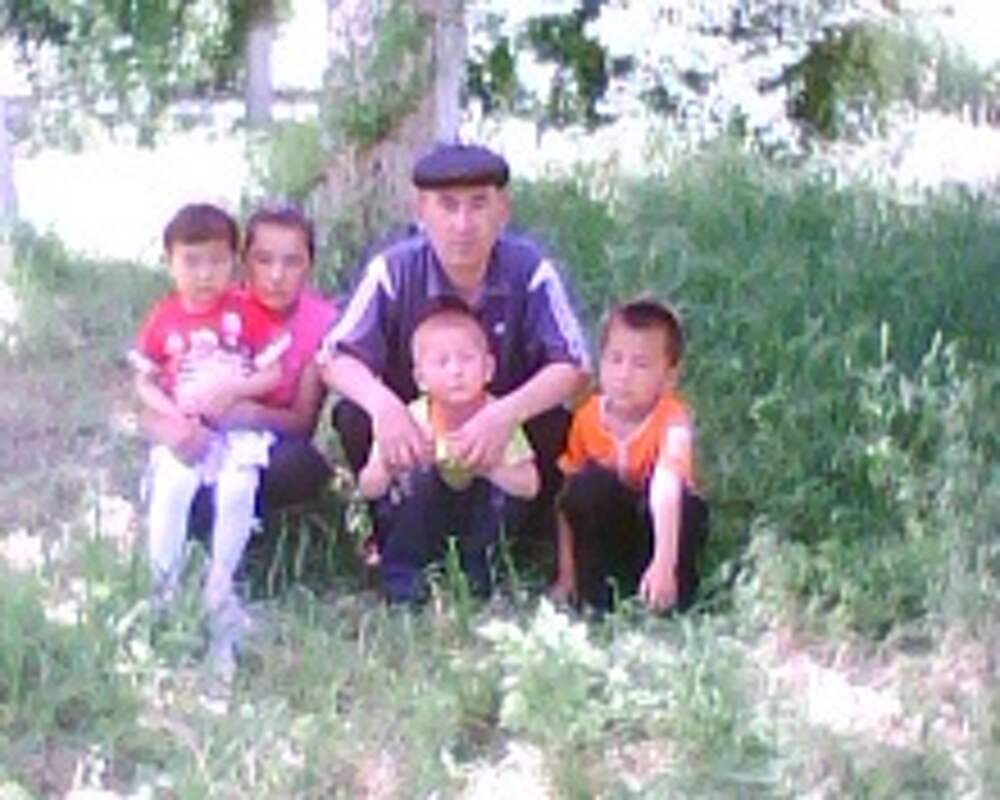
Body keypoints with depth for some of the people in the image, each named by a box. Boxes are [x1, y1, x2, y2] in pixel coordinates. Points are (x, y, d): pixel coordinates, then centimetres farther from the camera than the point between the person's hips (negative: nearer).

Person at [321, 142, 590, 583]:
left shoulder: (530, 270, -18)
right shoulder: (394, 269, -16)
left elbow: (572, 366, -23)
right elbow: (338, 356, -20)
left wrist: (506, 413, -43)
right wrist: (383, 404, -43)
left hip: (503, 444, 0)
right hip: (411, 431, 1)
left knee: (556, 428, -30)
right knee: (354, 418, -27)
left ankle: (512, 542, -3)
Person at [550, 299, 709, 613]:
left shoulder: (673, 419, -28)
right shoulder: (586, 417, -15)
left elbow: (667, 487, -44)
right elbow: (567, 500, -10)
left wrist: (663, 564, -58)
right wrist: (566, 574, -13)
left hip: (659, 519, -3)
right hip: (607, 522, 3)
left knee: (686, 504, -34)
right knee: (589, 484, -27)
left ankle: (674, 603, -14)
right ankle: (595, 597, -17)